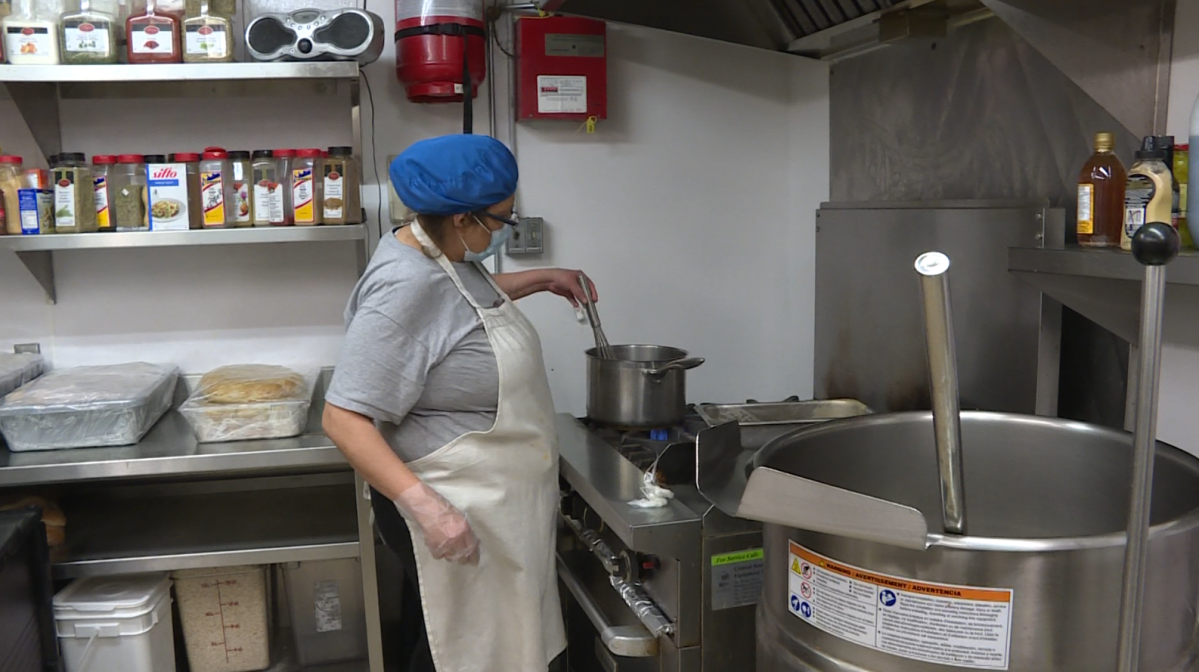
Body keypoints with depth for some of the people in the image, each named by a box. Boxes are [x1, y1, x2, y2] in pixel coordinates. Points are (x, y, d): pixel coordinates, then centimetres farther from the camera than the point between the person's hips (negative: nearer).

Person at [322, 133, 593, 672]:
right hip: (454, 515, -9)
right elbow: (344, 419, -28)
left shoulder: (445, 250, 2)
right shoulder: (404, 288, -27)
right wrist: (426, 506, -35)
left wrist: (542, 279, 19)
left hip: (491, 496, 9)